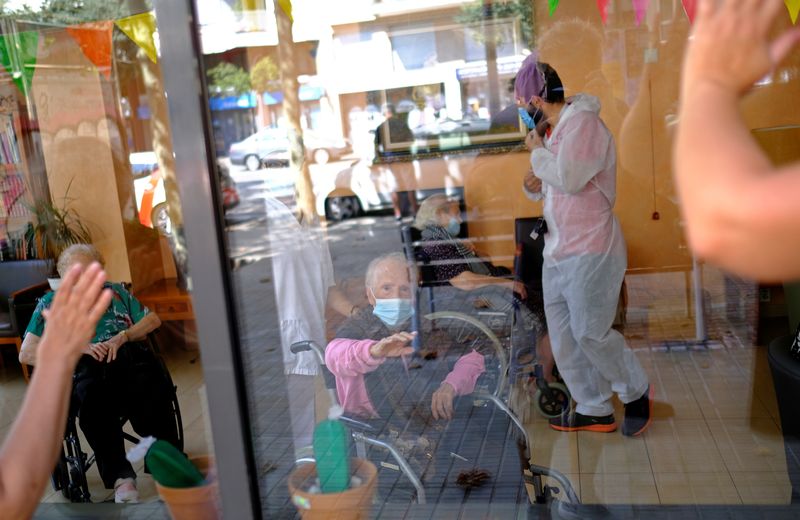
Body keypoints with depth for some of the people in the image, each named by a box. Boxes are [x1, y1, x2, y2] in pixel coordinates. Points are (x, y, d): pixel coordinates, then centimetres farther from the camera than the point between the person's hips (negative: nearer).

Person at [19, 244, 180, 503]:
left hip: (129, 354, 2)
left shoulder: (115, 292, 36)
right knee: (93, 402, -39)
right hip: (84, 365, -1)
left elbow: (153, 319, 22)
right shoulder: (50, 302, 30)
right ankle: (120, 477, -42)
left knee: (154, 393, -35)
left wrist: (123, 336, 1)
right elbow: (26, 354, 16)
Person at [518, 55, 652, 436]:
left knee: (590, 333, -10)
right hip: (558, 251, 9)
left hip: (590, 251, -9)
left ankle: (637, 392, 14)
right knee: (564, 338, 8)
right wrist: (534, 186, 2)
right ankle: (595, 410, 19)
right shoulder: (555, 131, 15)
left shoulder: (583, 123, -11)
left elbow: (569, 178, -25)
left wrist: (537, 151, -8)